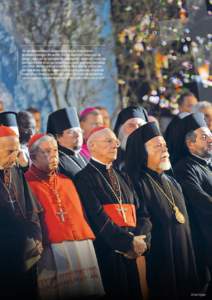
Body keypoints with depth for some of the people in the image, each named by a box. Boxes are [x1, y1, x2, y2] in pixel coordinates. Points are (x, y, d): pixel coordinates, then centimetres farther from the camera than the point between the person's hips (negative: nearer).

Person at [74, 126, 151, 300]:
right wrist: (130, 242, -14)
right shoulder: (85, 178, -4)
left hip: (133, 252, 6)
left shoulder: (121, 177, 19)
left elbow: (140, 213, 11)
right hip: (107, 252, -6)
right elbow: (98, 218, -14)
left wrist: (141, 240, -8)